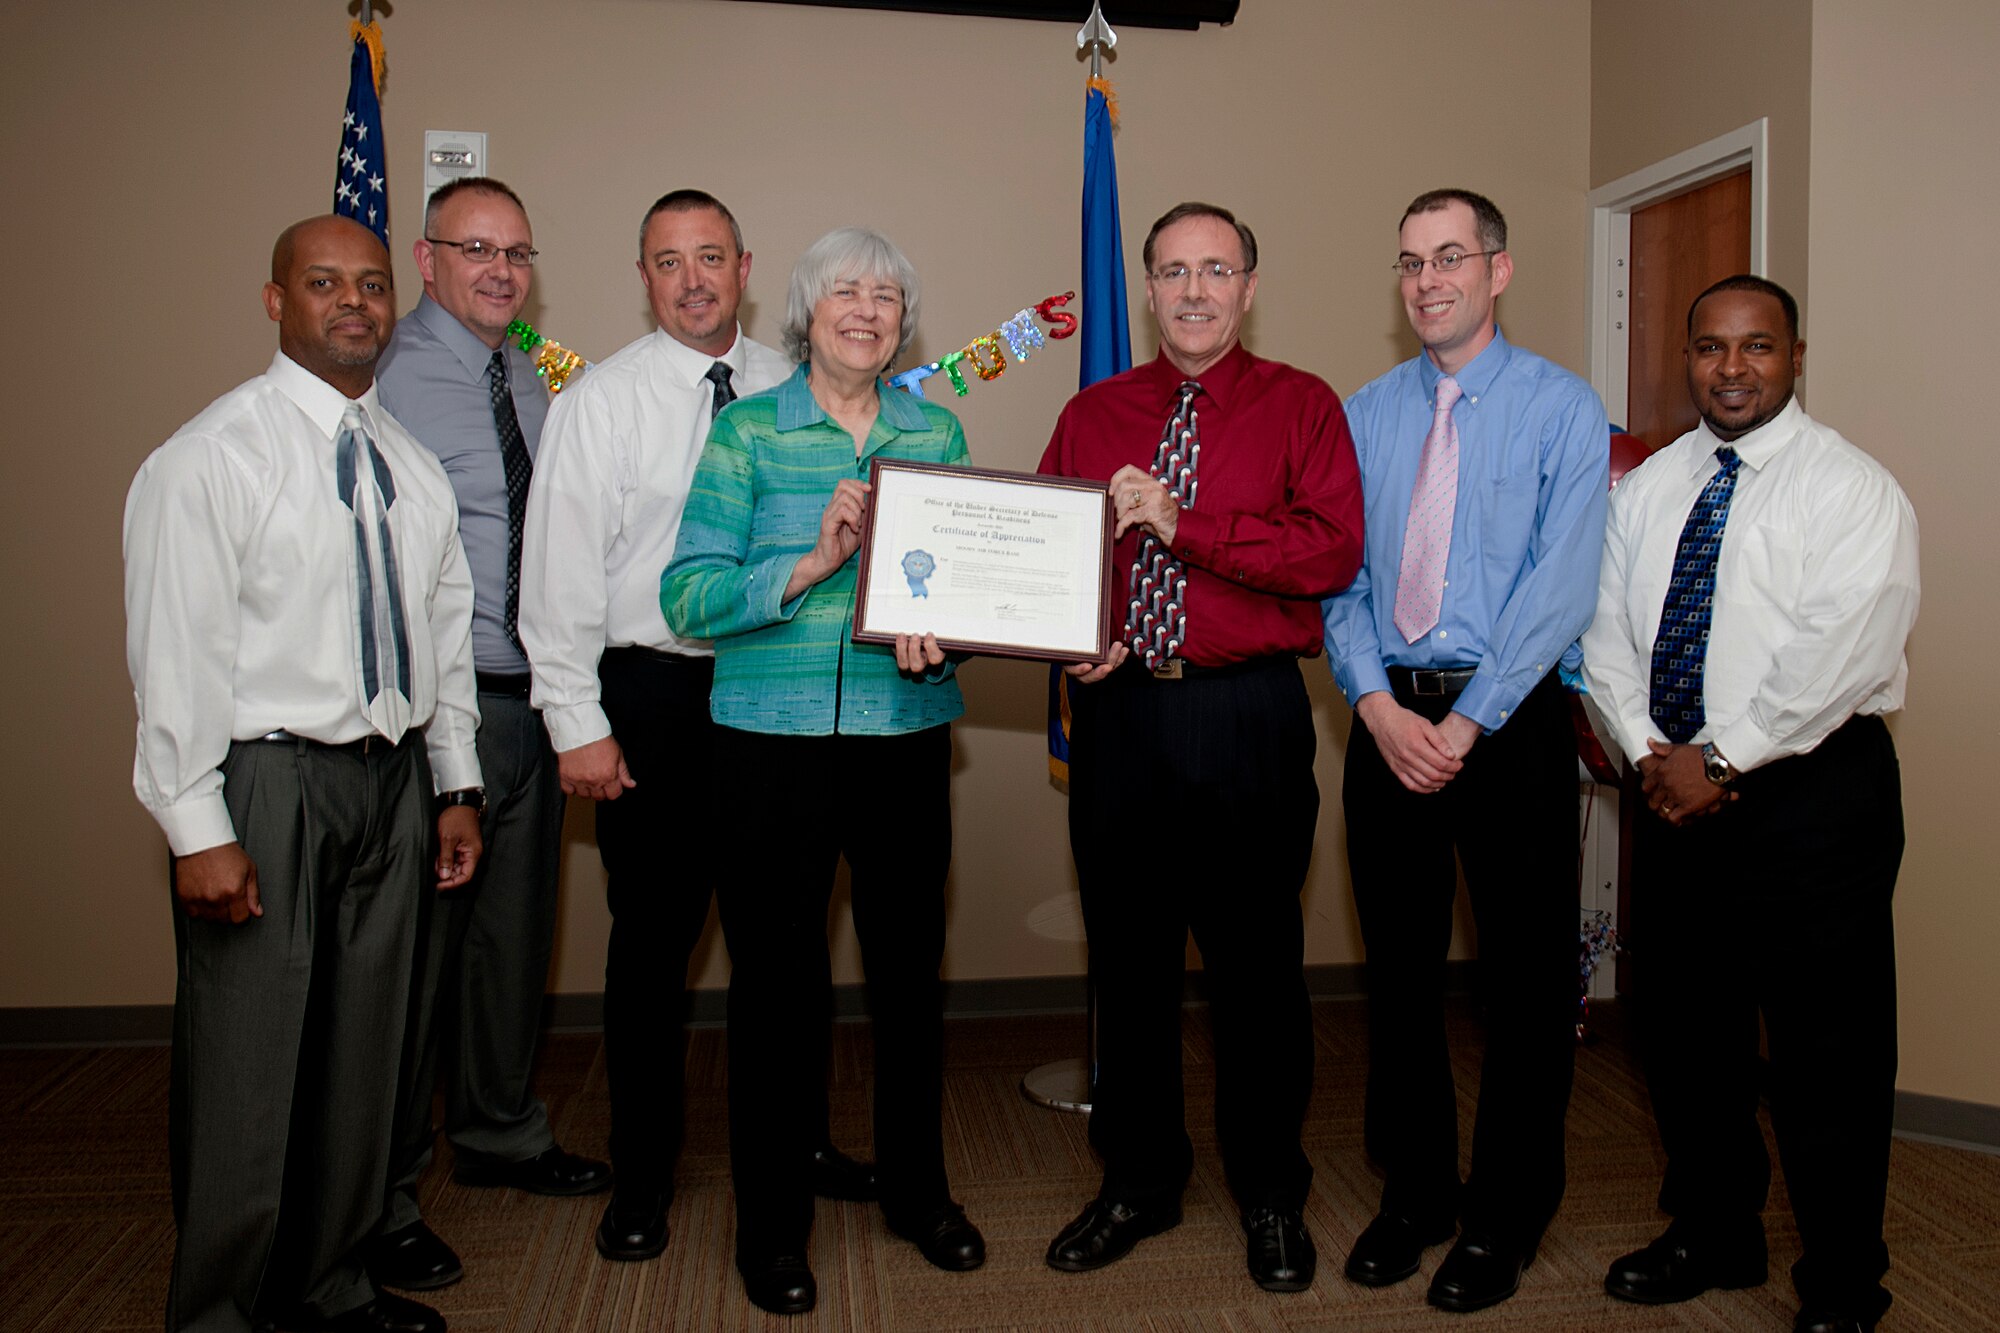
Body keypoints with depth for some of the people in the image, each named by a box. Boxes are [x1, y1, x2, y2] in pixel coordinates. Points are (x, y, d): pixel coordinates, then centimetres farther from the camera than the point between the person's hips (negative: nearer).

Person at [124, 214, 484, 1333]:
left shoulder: (412, 466, 12)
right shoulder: (213, 455, -7)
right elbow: (176, 652, -11)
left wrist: (456, 789, 13)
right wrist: (199, 829, -15)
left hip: (394, 779, 6)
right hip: (267, 785, -6)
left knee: (362, 1057, 15)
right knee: (247, 1073, 2)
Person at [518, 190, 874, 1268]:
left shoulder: (791, 392, 5)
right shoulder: (600, 400, -3)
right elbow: (560, 571, -6)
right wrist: (578, 724, -10)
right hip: (653, 695, -2)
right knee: (652, 942, 7)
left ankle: (799, 1140, 33)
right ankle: (641, 1179, 25)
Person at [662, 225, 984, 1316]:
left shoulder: (938, 432, 10)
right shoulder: (747, 431, 0)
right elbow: (688, 596, -7)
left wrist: (935, 630, -10)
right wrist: (812, 564, -19)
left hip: (907, 734, 3)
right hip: (774, 736, -2)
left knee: (910, 967, 11)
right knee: (776, 975, 5)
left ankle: (917, 1190, 33)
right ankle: (771, 1223, 24)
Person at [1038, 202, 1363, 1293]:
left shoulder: (1300, 407, 3)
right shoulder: (1092, 414, 13)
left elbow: (1335, 550, -11)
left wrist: (1184, 523, -17)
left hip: (1247, 716, -3)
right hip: (1117, 710, 3)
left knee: (1256, 960, 6)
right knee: (1126, 956, 12)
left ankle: (1271, 1197, 26)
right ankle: (1138, 1183, 30)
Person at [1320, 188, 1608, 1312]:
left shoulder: (1562, 408, -1)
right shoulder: (1365, 414, 10)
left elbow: (1561, 585, -11)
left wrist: (1465, 723, -16)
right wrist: (1380, 706, -11)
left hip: (1511, 722, -3)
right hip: (1387, 720, 3)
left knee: (1526, 975, 6)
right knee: (1399, 967, 11)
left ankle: (1506, 1217, 23)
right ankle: (1415, 1192, 29)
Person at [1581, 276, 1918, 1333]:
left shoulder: (1851, 487, -6)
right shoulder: (1649, 486, 12)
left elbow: (1837, 657, -17)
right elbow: (1607, 633, 8)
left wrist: (1720, 759, -16)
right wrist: (1652, 754, -5)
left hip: (1815, 790, -5)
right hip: (1674, 789, 5)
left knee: (1826, 1049, 3)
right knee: (1686, 1028, 14)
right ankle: (1713, 1236, 33)